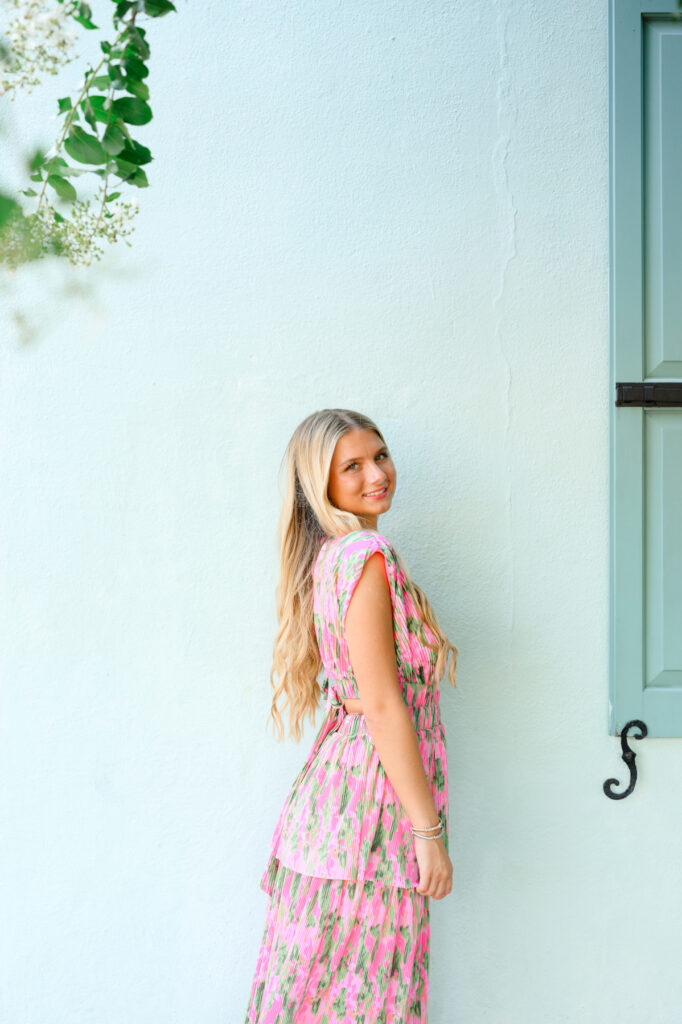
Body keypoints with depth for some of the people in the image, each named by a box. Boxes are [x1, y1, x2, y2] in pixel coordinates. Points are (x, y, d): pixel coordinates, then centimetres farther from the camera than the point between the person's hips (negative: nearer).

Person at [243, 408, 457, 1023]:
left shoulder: (327, 556, 11)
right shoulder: (366, 555, -17)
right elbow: (384, 707, -20)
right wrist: (429, 832, -17)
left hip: (340, 770, 9)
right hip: (375, 791, -9)